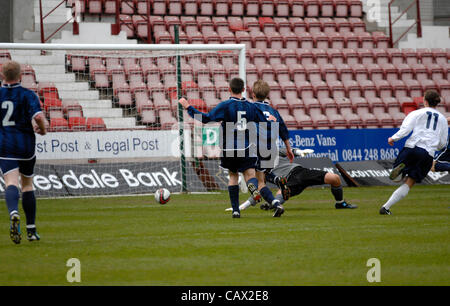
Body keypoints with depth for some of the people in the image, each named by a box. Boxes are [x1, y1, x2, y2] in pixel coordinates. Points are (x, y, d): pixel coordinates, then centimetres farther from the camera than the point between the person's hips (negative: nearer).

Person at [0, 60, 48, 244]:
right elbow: (38, 116, -19)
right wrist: (42, 129, 2)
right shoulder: (27, 95, -5)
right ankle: (31, 230, 20)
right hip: (26, 145, 0)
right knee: (27, 184, 16)